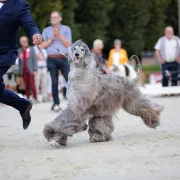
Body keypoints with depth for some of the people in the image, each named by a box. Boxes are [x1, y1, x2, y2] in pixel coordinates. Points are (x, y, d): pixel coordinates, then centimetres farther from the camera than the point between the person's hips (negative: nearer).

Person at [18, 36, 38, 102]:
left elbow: (35, 59, 0)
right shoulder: (19, 51, 7)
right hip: (23, 71, 2)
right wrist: (20, 71, 3)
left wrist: (35, 70, -7)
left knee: (32, 85, -5)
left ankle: (35, 98, 0)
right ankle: (28, 98, 7)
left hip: (30, 70, -2)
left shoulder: (31, 49, 2)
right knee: (26, 85, 3)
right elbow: (19, 61, 8)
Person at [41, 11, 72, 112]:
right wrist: (52, 38, -5)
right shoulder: (46, 30, 12)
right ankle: (56, 104, 5)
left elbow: (68, 44, -1)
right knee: (54, 82, 0)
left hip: (64, 58, -1)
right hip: (52, 59, 1)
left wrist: (59, 35, -10)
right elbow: (42, 46, 5)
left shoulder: (66, 29, 9)